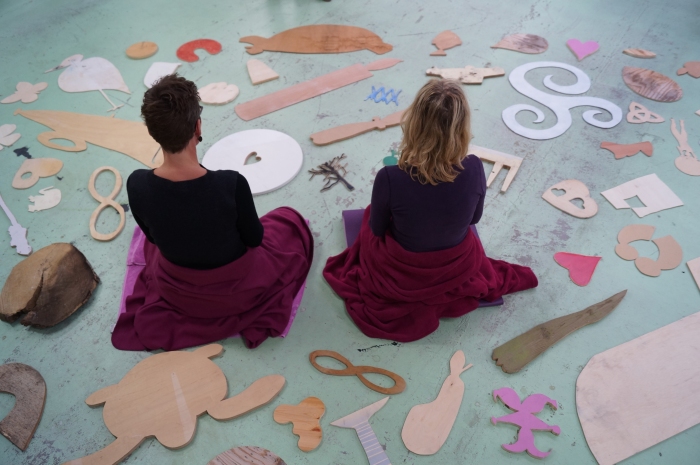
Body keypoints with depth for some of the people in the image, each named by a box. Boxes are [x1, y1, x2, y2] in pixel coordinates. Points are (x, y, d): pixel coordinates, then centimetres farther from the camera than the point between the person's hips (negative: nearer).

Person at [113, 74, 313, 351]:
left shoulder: (136, 185, -26)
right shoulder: (231, 184, -37)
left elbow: (154, 237, -5)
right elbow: (254, 239, -18)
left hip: (175, 290, 5)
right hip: (236, 289, -4)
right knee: (290, 222, 23)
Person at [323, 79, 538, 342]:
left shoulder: (390, 179, -36)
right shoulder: (474, 170, -28)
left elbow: (377, 229, -14)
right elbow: (474, 217, -6)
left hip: (401, 276, -3)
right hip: (459, 269, 4)